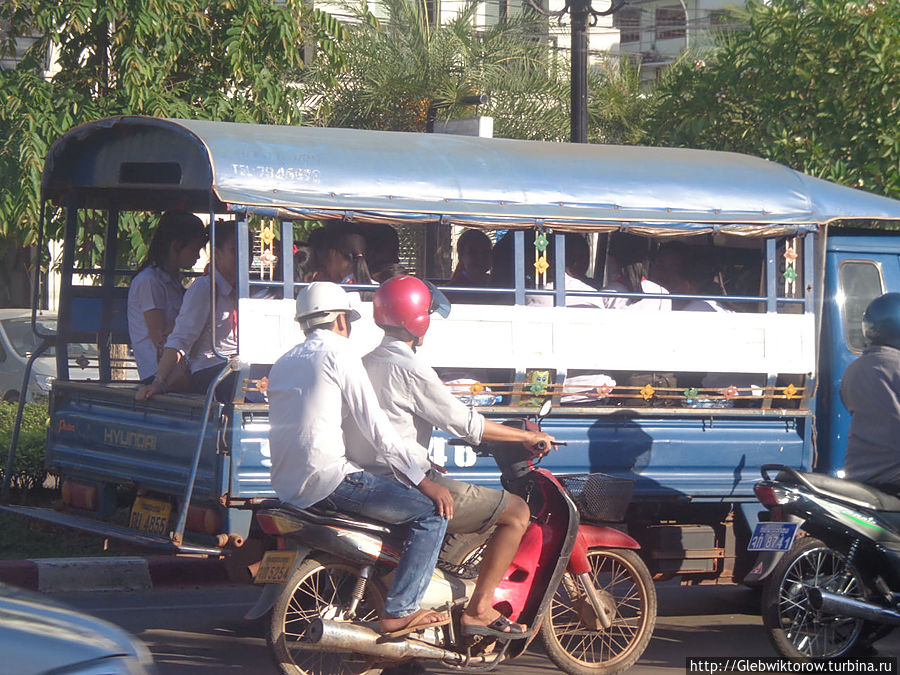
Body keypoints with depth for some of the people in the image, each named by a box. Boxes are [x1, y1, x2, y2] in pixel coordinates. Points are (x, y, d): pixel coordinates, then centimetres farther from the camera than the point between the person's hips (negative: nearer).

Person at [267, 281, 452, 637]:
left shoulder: (284, 362, 20)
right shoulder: (338, 352, -5)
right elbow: (375, 426, -10)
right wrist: (424, 481, -7)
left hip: (288, 484, 9)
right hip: (328, 478, -9)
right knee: (432, 511, -8)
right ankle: (399, 611, -13)